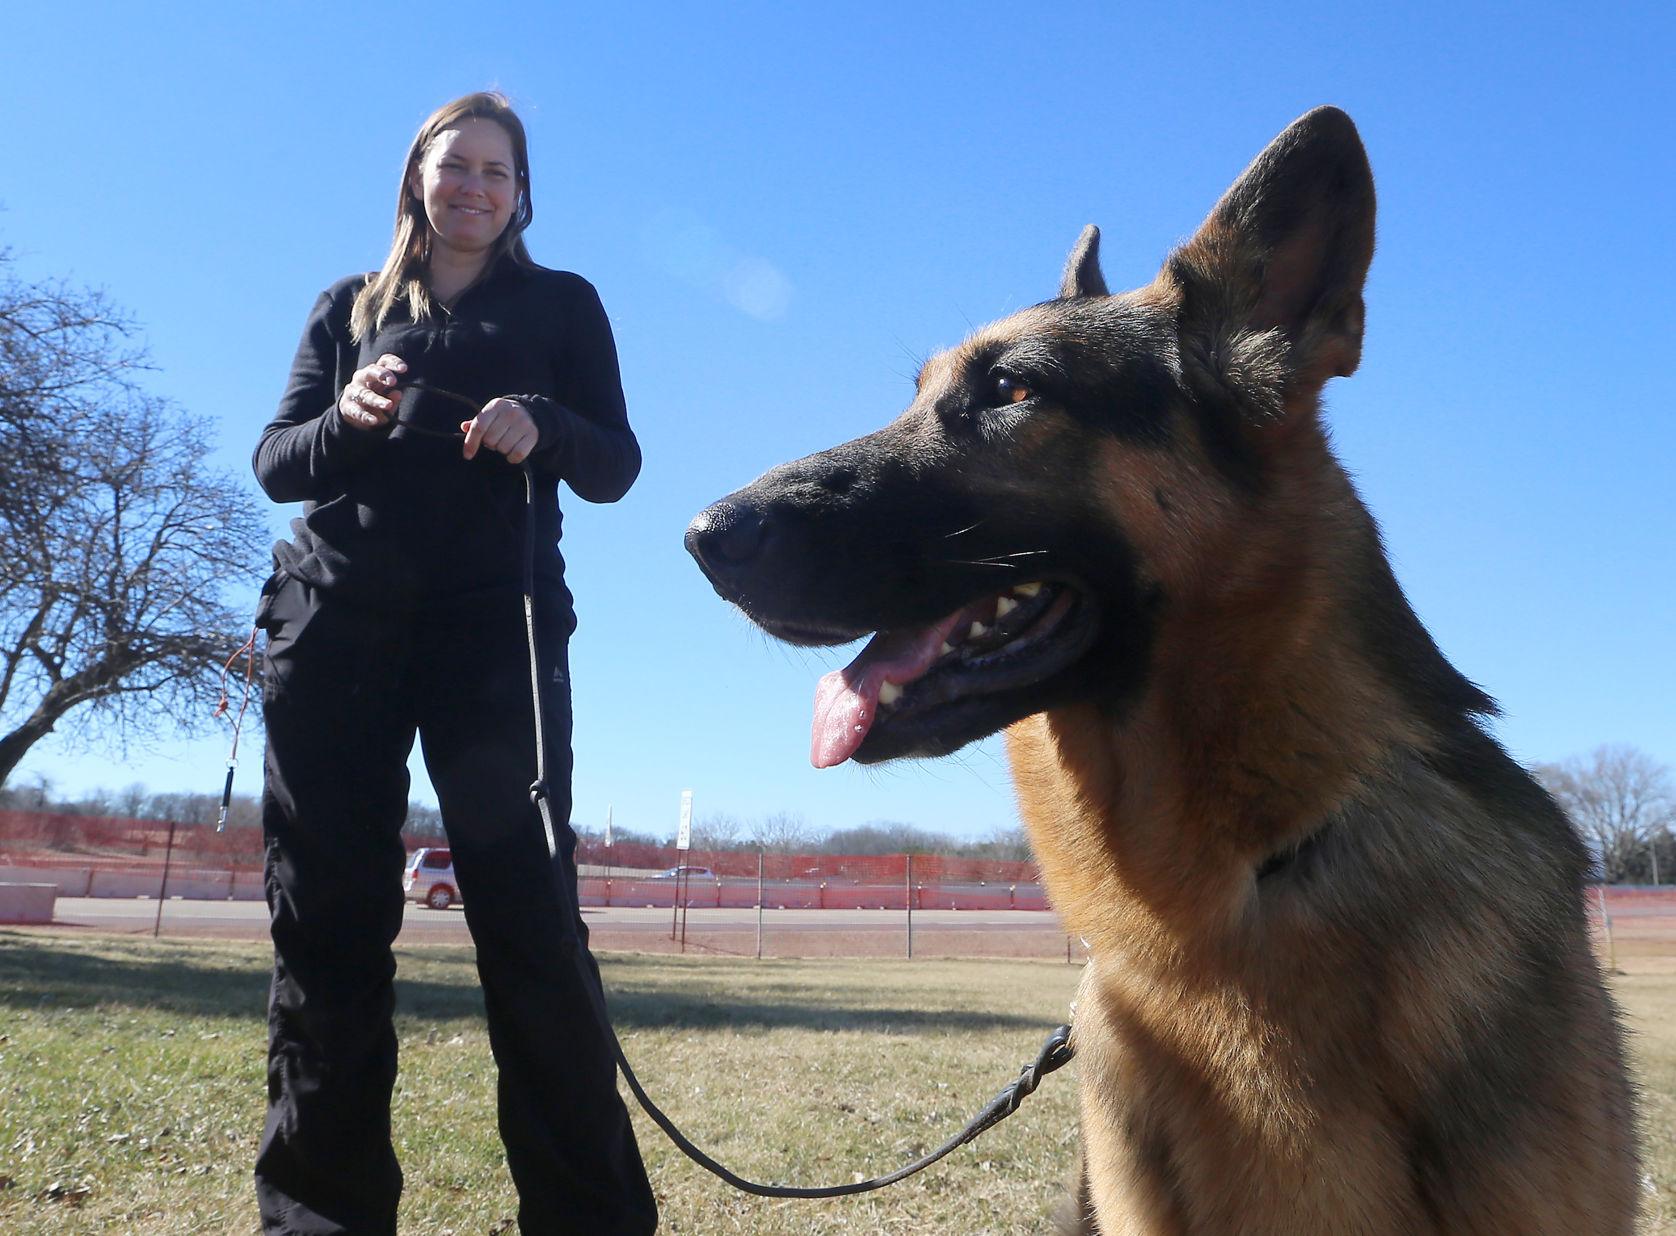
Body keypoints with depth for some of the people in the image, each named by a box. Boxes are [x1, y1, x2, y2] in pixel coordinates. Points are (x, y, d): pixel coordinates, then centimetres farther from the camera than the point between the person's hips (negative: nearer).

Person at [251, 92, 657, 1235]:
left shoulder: (561, 305, 17)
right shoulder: (352, 306, 22)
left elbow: (614, 468, 8)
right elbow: (276, 461, 13)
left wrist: (541, 426, -13)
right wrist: (346, 419, -8)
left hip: (496, 626, -2)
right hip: (334, 620, 3)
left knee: (527, 915, -8)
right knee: (327, 916, 0)